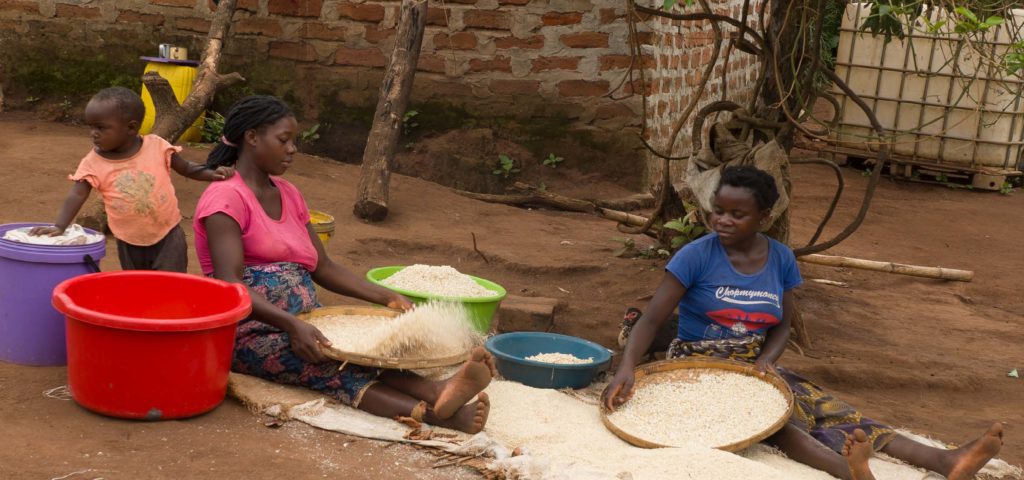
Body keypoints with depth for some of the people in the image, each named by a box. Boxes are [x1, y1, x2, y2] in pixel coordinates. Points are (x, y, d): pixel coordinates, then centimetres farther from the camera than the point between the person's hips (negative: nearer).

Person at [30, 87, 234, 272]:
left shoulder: (157, 146, -9)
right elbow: (76, 196, -16)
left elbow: (186, 168, 3)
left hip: (168, 235, -2)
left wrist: (212, 173, -14)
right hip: (129, 243, 3)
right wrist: (59, 226, -30)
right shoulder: (94, 162, -8)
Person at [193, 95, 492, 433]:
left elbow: (322, 268, 16)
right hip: (250, 332, -7)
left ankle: (441, 394, -53)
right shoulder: (225, 198, -8)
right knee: (327, 364, -33)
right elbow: (230, 284, -20)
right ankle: (431, 413, -55)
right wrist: (292, 325, -33)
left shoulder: (288, 195, 17)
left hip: (303, 324, 7)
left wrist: (385, 297, 3)